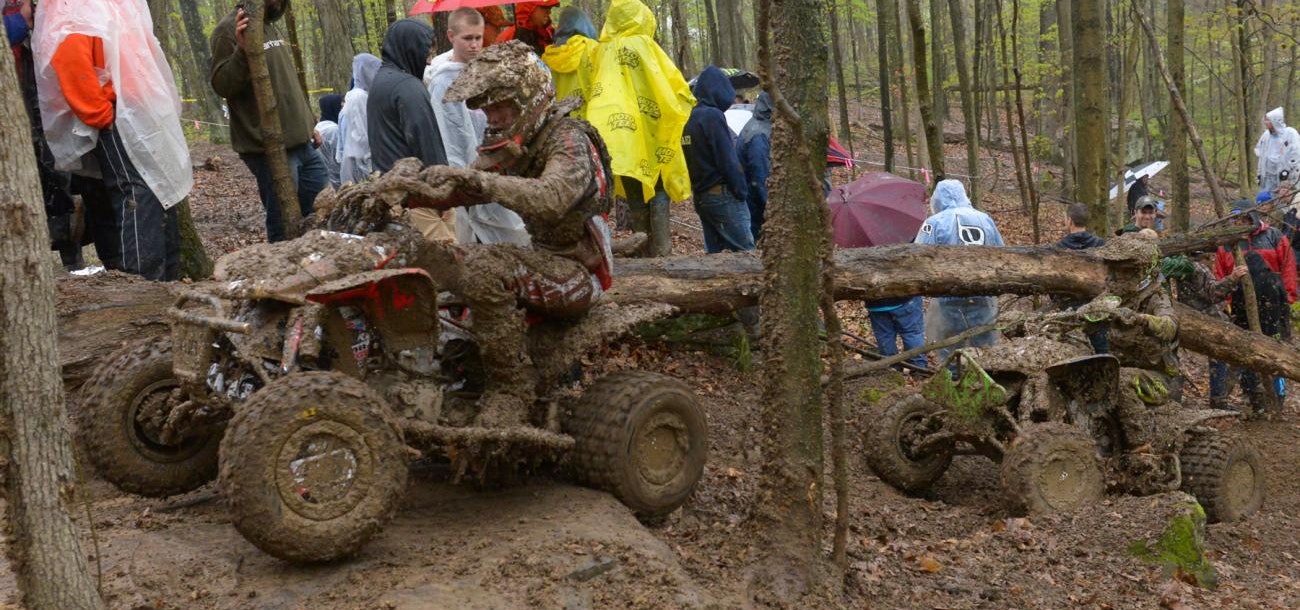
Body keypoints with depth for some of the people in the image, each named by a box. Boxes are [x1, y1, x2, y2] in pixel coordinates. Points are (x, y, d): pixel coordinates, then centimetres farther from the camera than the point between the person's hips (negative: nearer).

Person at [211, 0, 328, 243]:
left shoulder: (273, 27, 16)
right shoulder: (230, 29, -10)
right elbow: (221, 86, -16)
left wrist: (309, 124, 24)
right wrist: (241, 51, -32)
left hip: (302, 143, 9)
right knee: (284, 227, -4)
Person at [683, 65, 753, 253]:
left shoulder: (688, 117, 9)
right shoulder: (712, 116, -15)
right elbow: (728, 160, -16)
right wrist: (741, 190, -9)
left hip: (700, 197, 9)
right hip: (722, 195, -9)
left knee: (713, 249, 13)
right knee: (746, 249, -6)